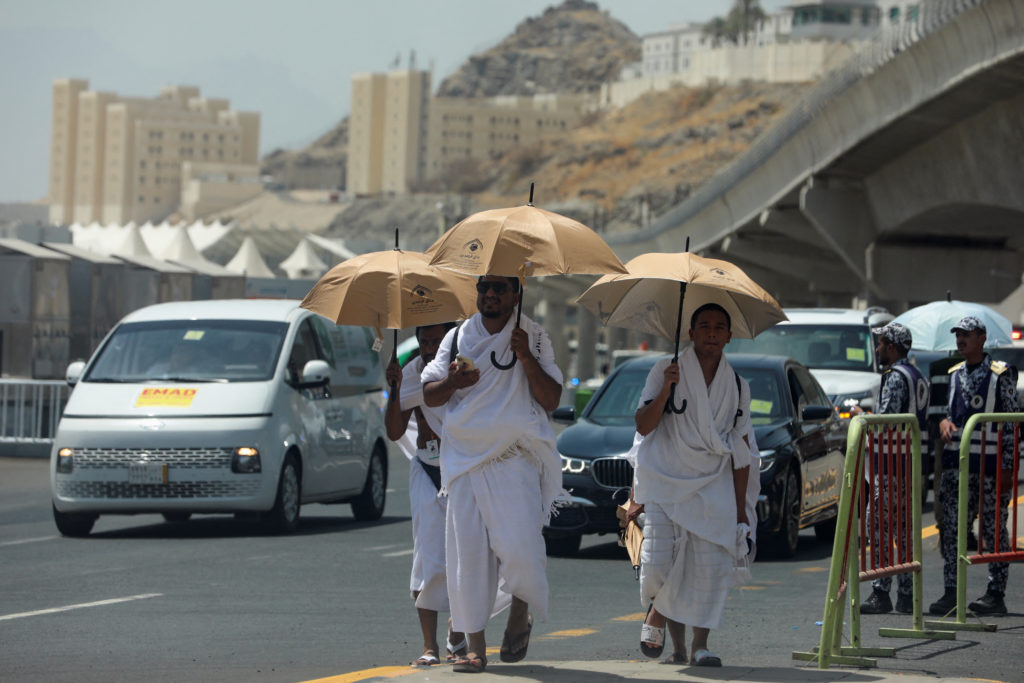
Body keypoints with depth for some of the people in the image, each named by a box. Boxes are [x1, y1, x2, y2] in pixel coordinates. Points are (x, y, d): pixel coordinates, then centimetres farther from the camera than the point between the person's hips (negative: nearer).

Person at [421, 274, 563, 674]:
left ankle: (521, 611, 13)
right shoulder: (458, 338, 11)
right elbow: (429, 396, 10)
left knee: (518, 547, -16)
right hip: (465, 458, 2)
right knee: (467, 551, -2)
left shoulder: (532, 337, 7)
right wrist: (451, 382, -11)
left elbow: (551, 400, 2)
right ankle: (475, 645, 5)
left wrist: (526, 359, -11)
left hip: (516, 457, -2)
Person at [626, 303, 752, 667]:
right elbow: (643, 426, -4)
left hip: (713, 489, 2)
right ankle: (655, 615, 16)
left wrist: (741, 509, 9)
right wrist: (666, 389, -18)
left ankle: (699, 645, -3)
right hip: (664, 483, -2)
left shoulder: (738, 387, 11)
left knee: (711, 565, -12)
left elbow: (740, 453, 12)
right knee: (658, 563, -15)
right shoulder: (666, 372, 3)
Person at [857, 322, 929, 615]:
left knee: (879, 525, -8)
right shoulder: (918, 376, 18)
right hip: (915, 459, 10)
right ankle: (907, 595, 11)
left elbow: (885, 420, -20)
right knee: (905, 527, 11)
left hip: (893, 462, -10)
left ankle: (881, 593, -12)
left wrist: (861, 415, -2)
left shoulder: (895, 376, -12)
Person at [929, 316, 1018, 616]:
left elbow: (1012, 421, -3)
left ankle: (997, 593, 2)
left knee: (994, 529, -1)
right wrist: (944, 422, -4)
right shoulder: (954, 374, 14)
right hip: (956, 461, 5)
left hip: (990, 461, -5)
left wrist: (1008, 466, -9)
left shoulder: (1000, 375, -2)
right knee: (951, 527, 2)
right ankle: (950, 592, 5)